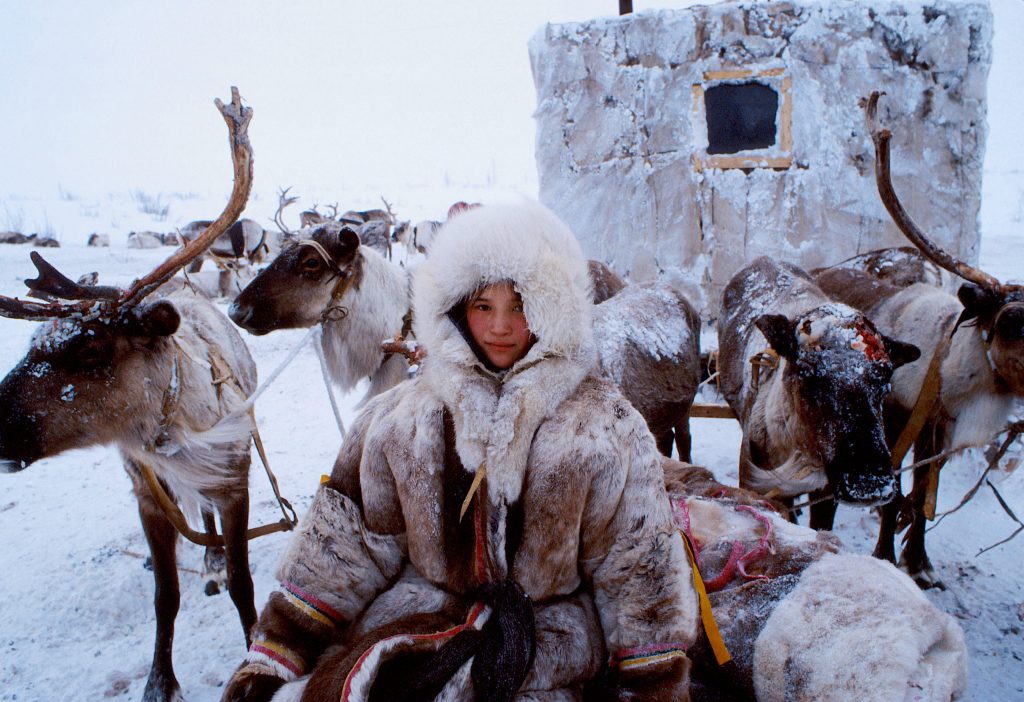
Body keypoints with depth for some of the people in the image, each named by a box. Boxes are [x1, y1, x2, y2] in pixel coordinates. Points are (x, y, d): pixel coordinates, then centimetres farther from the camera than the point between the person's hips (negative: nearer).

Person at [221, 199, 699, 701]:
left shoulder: (607, 427, -6)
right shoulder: (400, 417, 1)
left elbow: (639, 564, -1)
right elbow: (344, 538, 2)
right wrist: (272, 657, -1)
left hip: (551, 629, -2)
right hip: (415, 613, 3)